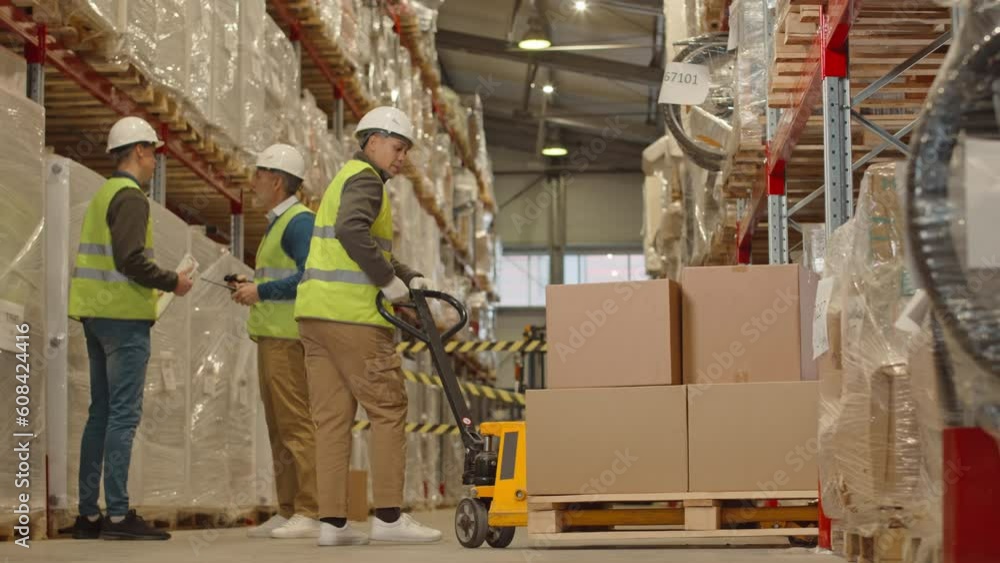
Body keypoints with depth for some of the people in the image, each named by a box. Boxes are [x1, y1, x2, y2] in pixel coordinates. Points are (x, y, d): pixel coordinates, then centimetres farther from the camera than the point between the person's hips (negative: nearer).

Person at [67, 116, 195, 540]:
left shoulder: (102, 195, 19)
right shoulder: (130, 197, -11)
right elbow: (131, 258, -22)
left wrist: (156, 284, 19)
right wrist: (172, 282, -9)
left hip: (96, 314, 10)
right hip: (124, 315, -10)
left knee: (101, 413, 11)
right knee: (124, 414, -9)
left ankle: (88, 514, 12)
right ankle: (118, 514, -11)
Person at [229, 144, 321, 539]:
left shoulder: (299, 221, -10)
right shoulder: (277, 224, 23)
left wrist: (261, 291, -17)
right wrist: (252, 289, 12)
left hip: (288, 339, -11)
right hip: (271, 338, 11)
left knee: (297, 425, -12)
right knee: (279, 430, 11)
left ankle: (311, 514, -13)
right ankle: (288, 512, 15)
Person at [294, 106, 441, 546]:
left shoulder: (346, 179, 26)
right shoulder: (365, 179, -6)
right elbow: (352, 232, -25)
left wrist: (410, 277, 15)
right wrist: (389, 280, -17)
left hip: (315, 312, 9)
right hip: (351, 314, -9)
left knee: (332, 416, 6)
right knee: (387, 409, -3)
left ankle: (332, 522, 3)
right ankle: (389, 517, -3)